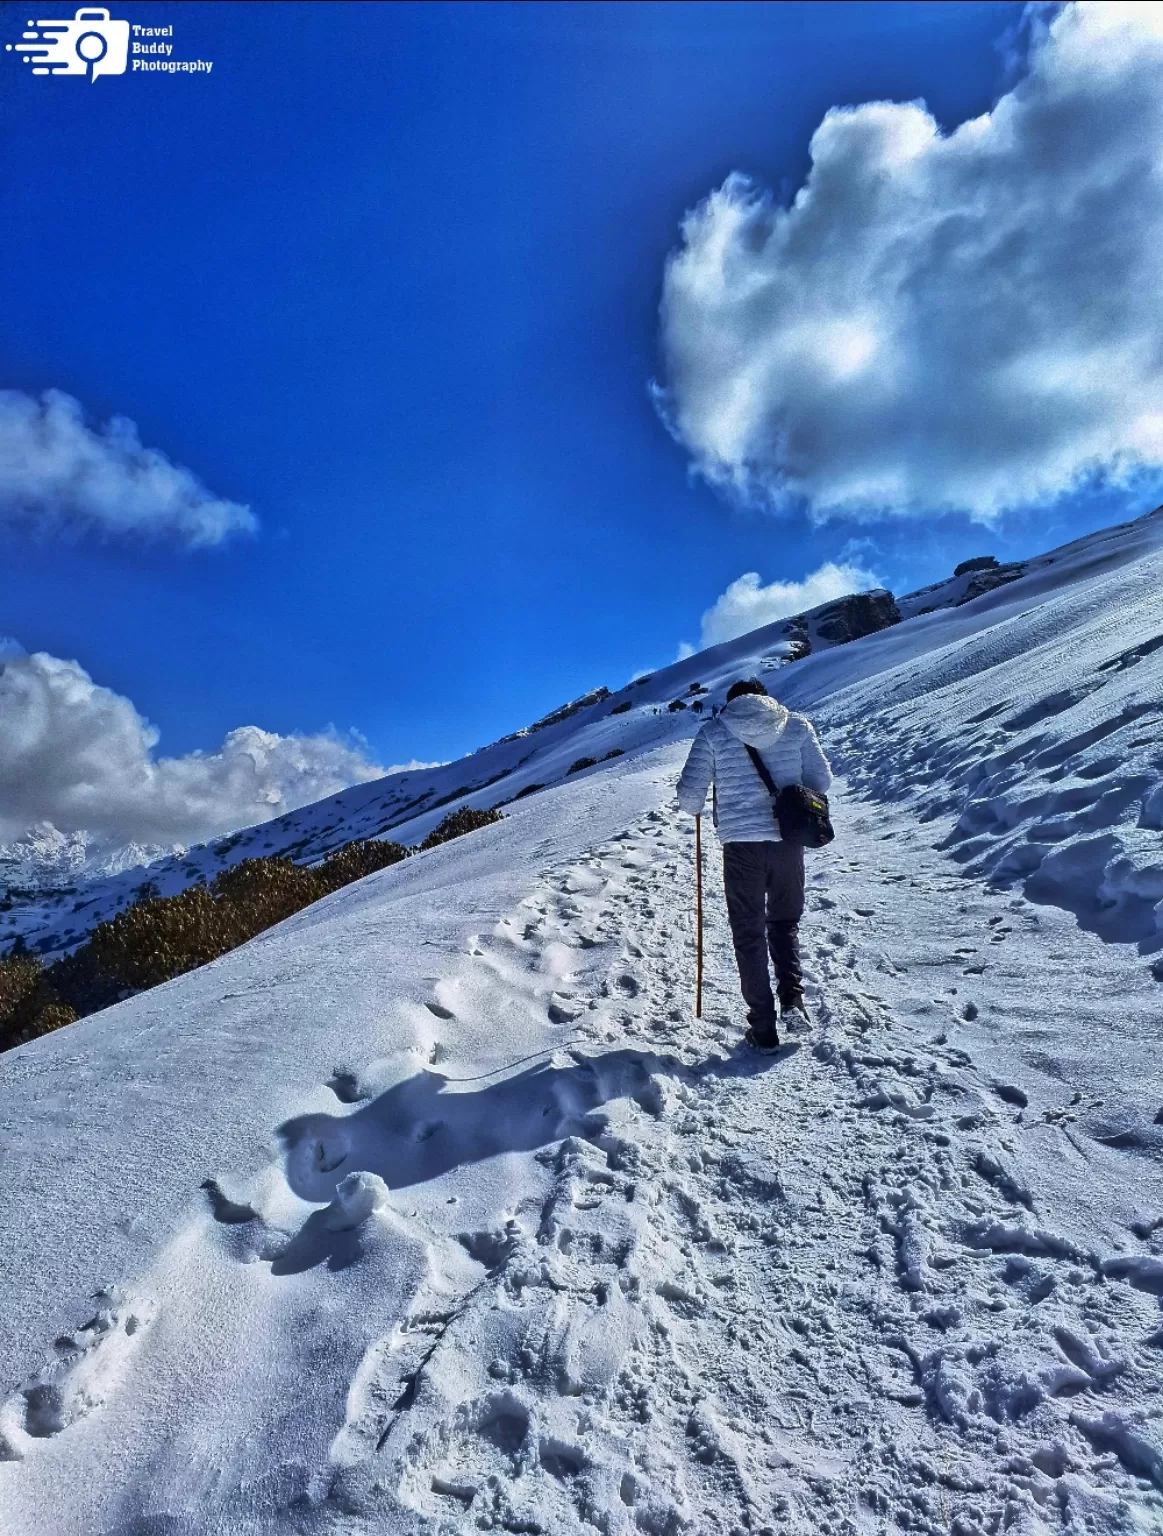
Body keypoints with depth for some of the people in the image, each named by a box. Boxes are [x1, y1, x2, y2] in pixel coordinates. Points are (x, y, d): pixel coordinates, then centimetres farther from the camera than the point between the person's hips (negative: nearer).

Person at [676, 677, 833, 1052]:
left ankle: (763, 1029, 11)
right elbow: (821, 780, 5)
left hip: (741, 842, -2)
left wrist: (695, 809, 17)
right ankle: (792, 997, 4)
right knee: (785, 922, 23)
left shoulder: (713, 731, -1)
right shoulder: (796, 725, 4)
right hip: (788, 840, 2)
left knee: (749, 933, 9)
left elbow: (689, 792, -5)